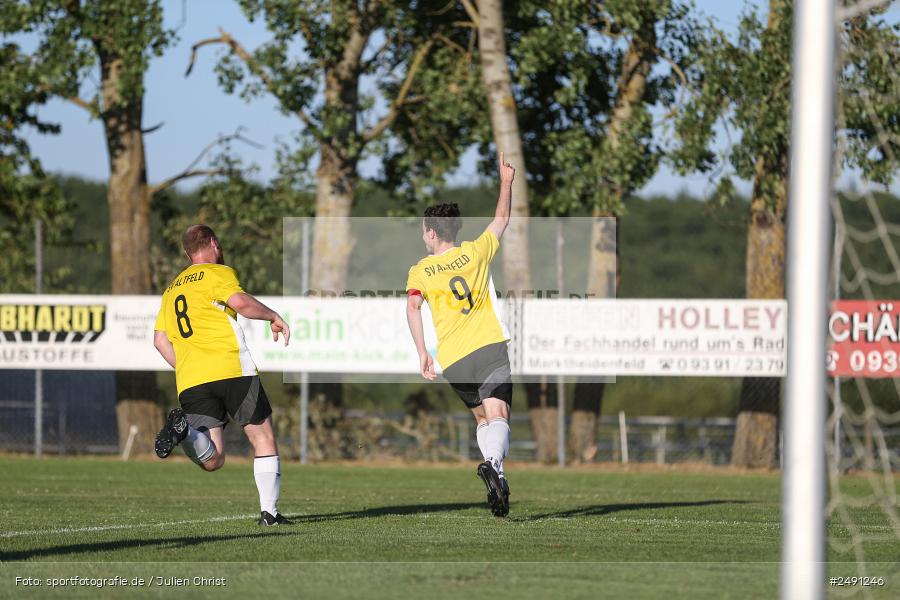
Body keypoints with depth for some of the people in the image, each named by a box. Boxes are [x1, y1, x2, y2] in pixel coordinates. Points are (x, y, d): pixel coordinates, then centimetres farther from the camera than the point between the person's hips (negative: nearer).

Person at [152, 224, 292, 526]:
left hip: (190, 382, 5)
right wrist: (274, 317, -1)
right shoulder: (217, 273, 3)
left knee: (212, 460, -2)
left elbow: (160, 340, 20)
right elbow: (240, 302, -15)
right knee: (263, 438, 8)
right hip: (232, 371, -5)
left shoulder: (172, 289, 24)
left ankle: (182, 427, -27)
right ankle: (269, 511, 2)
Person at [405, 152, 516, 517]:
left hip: (453, 360, 2)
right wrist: (506, 182, 33)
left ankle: (496, 480, 7)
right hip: (490, 348, -2)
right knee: (497, 416, -13)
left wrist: (422, 353, -8)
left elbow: (413, 307, -8)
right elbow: (501, 219, 22)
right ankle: (493, 463, -42)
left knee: (482, 418, 19)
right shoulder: (475, 252, 9)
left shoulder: (419, 271, 8)